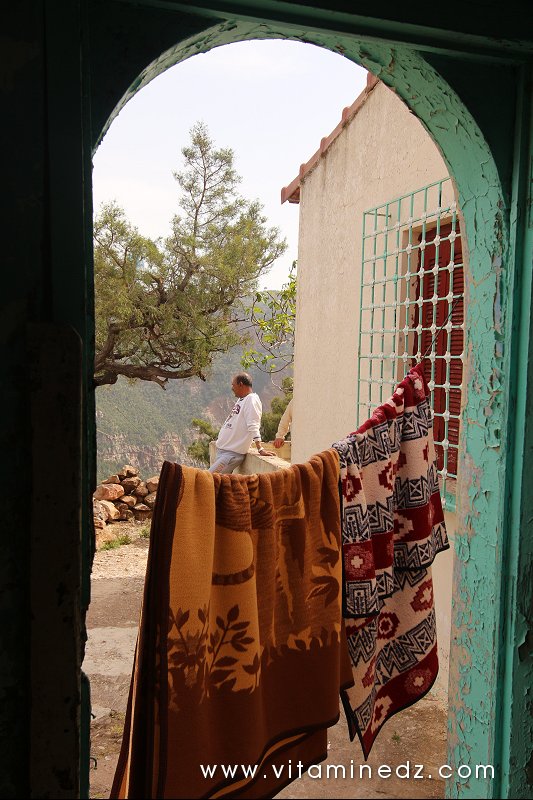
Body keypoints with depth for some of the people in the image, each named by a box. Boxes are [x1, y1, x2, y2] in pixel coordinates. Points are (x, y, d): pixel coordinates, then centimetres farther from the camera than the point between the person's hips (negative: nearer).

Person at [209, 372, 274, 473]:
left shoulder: (252, 400, -14)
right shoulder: (241, 400, 15)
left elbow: (253, 427, -22)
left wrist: (260, 449, -26)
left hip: (232, 453, -10)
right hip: (222, 450, 10)